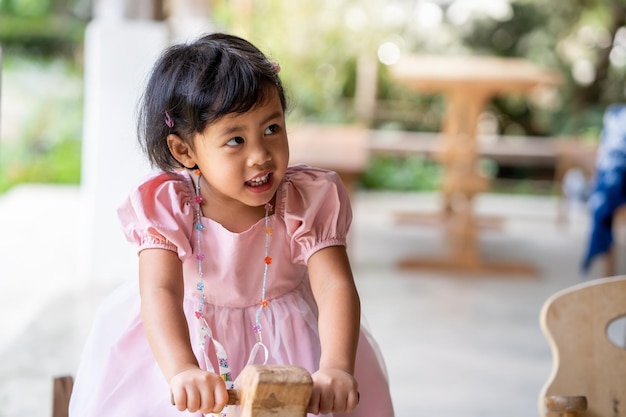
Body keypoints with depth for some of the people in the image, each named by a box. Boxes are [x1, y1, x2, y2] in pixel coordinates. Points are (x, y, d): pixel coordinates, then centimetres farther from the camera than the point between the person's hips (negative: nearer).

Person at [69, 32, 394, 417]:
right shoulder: (168, 206, -20)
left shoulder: (308, 201, -17)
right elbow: (160, 292, -33)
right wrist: (182, 371, -51)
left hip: (285, 346, 0)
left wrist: (335, 369, -46)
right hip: (187, 339, 0)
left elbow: (336, 288, -27)